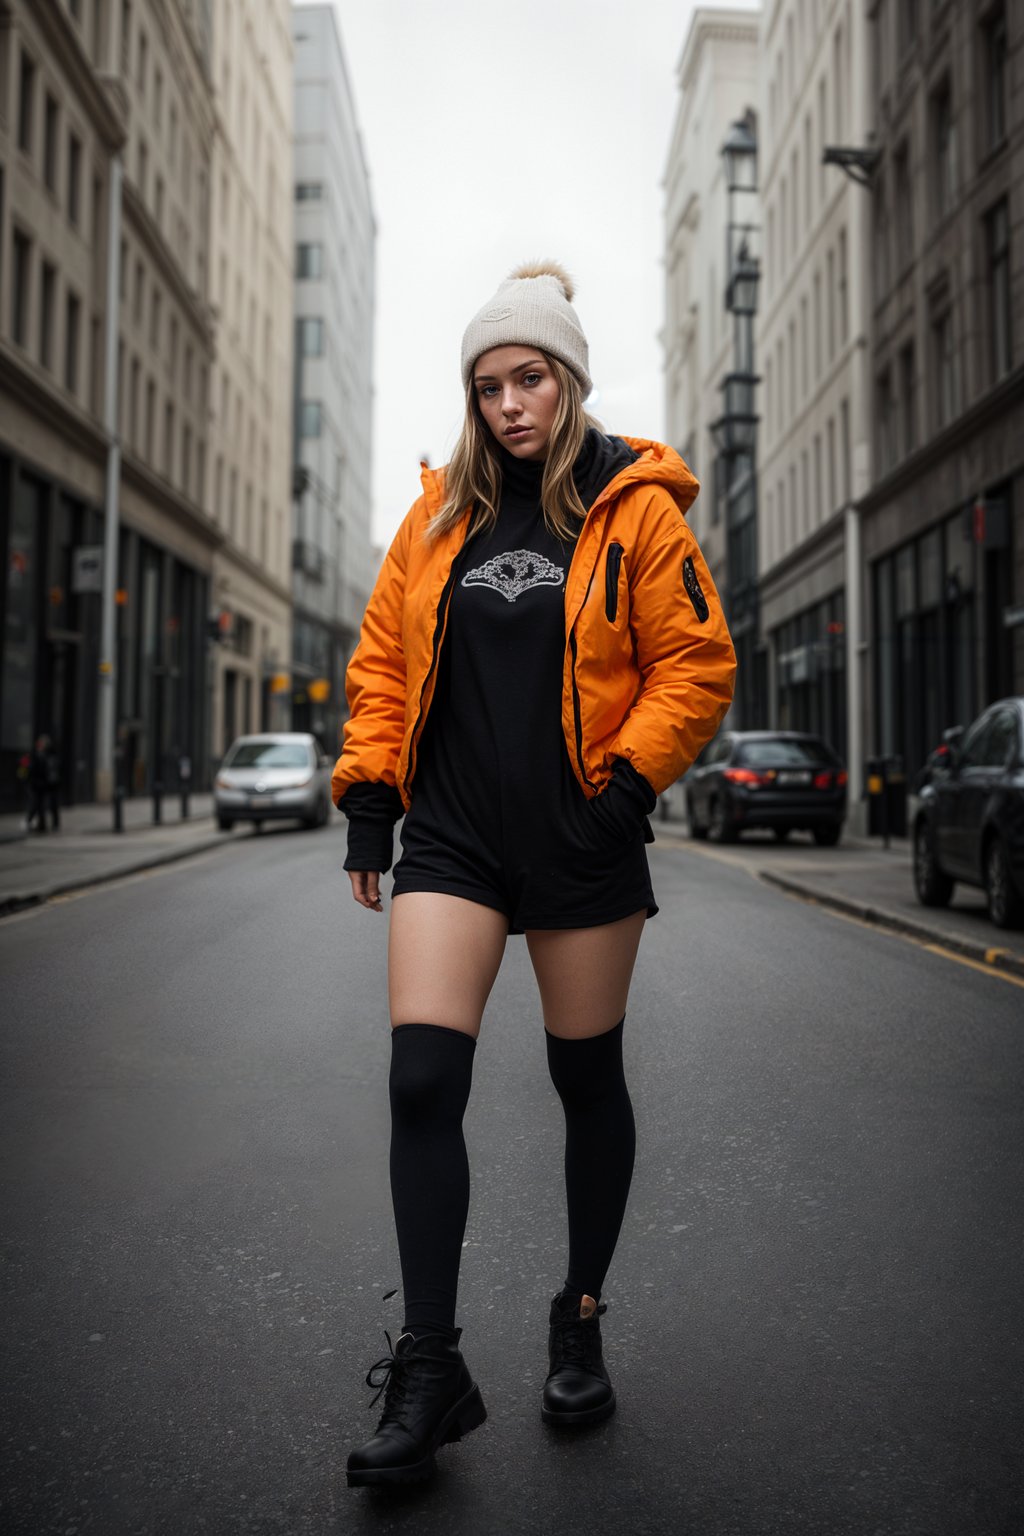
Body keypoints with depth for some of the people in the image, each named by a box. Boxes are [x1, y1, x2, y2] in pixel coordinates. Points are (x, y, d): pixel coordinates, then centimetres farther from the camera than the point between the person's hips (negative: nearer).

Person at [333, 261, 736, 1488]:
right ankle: (430, 1373, 5)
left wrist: (628, 780, -14)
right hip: (453, 834, 3)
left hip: (579, 840, -2)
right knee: (421, 1080, -8)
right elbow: (384, 658, 13)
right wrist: (368, 792, 6)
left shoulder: (634, 508, -1)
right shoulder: (440, 513, 10)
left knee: (587, 1080, 10)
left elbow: (695, 662, -3)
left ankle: (580, 1325, 31)